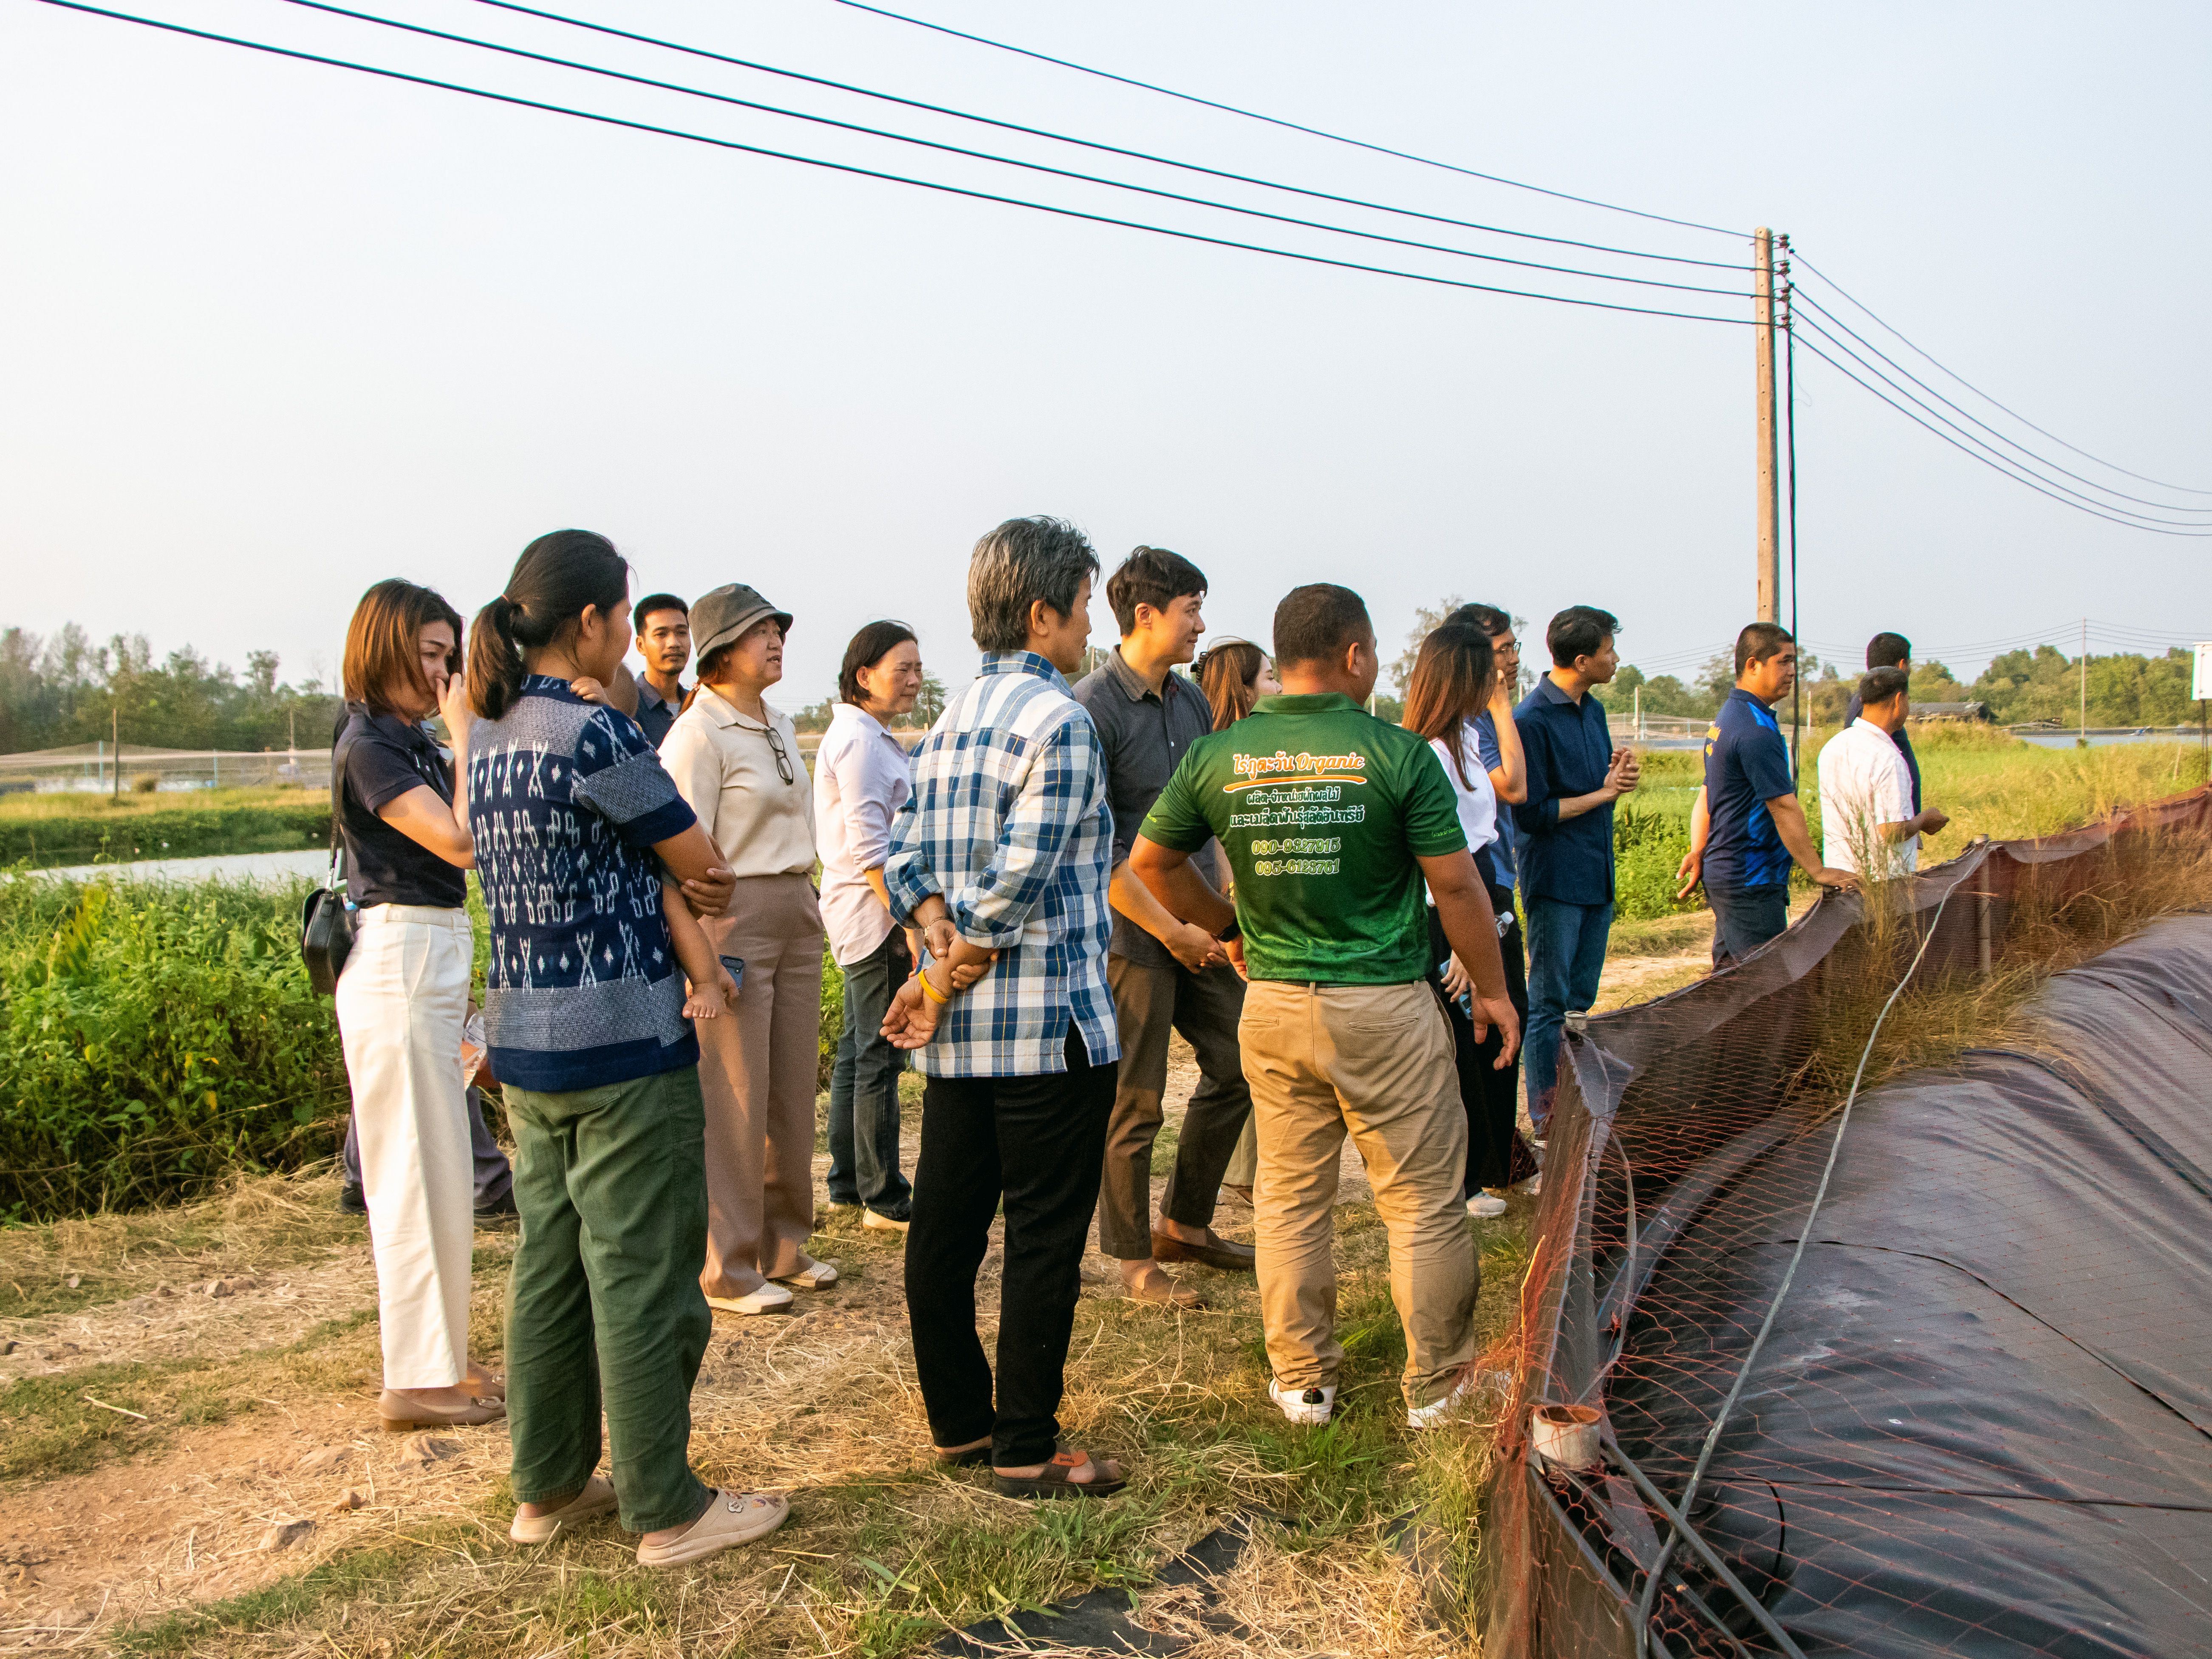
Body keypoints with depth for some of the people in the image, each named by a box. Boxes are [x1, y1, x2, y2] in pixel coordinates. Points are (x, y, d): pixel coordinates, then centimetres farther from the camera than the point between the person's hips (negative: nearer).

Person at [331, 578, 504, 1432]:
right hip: (399, 960, -10)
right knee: (417, 1172, -3)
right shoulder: (368, 744, -12)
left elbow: (474, 837, 9)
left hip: (434, 959, 10)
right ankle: (417, 1380, 7)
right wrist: (465, 737, -15)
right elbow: (461, 842, -21)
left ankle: (442, 1358, 26)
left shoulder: (413, 742, 13)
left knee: (436, 1171, 15)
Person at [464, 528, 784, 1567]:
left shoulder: (488, 737, 9)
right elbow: (703, 865, -8)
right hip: (623, 1046, -9)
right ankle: (666, 1511, 14)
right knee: (641, 1276, 2)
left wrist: (671, 888, 2)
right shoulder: (594, 733, -18)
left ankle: (547, 1487, 29)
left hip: (523, 1038, 9)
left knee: (550, 1264, 17)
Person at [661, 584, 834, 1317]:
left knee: (793, 1090, 12)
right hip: (731, 916, -8)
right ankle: (727, 1271, 10)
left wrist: (808, 905, 18)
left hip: (796, 912, 8)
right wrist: (702, 955, -20)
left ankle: (783, 1247, 26)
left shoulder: (779, 726, 14)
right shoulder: (699, 734, -11)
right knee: (735, 1099, -2)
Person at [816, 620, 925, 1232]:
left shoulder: (868, 736, 16)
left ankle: (847, 1182, 26)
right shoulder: (858, 739, -16)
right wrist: (909, 921, -22)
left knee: (858, 1050, 16)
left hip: (863, 912, 11)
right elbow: (868, 845, -22)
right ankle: (884, 1200, 5)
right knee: (880, 1056, -3)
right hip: (873, 909, -11)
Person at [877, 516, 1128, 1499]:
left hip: (959, 1027, 9)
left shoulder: (951, 720, 13)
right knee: (1045, 1237, 2)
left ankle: (959, 1422, 28)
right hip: (1048, 1022, -8)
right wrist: (949, 979, -10)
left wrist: (943, 943, -3)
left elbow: (907, 855, 8)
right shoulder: (1056, 719, -13)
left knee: (944, 1226, 14)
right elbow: (1022, 875, -20)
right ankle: (1025, 1452, 12)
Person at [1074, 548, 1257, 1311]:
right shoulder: (1092, 707, -15)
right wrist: (1171, 931, -16)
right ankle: (1134, 1259, 17)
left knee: (1234, 1070, 13)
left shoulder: (1191, 699, 10)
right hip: (1133, 933, -8)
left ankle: (1184, 1224, 30)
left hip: (1197, 926, 8)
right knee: (1135, 1104, 2)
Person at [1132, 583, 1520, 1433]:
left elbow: (1150, 861, 9)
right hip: (1386, 1009, -3)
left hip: (1274, 1006, 4)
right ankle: (1435, 1382, 22)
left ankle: (1301, 1380, 25)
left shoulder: (1218, 755, -1)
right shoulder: (1398, 753, -11)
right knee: (1423, 1202, 11)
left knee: (1289, 1199, 15)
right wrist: (1491, 987, 5)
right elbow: (1456, 884, -7)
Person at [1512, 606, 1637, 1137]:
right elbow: (1532, 813, -17)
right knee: (1550, 1004, -1)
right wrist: (1603, 793, -10)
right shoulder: (1532, 720, -15)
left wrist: (1619, 772, -3)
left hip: (1597, 875, 8)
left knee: (1581, 1000, 13)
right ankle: (1545, 1120, 6)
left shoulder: (1594, 711, 12)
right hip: (1555, 879, -8)